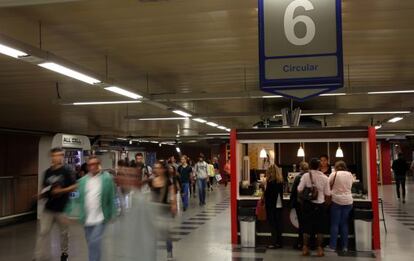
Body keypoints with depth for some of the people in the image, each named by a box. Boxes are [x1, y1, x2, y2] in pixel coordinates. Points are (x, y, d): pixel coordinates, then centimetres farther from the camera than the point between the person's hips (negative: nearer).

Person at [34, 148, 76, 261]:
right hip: (49, 208, 4)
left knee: (64, 232, 13)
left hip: (62, 208, -4)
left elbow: (74, 186, -10)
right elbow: (44, 186, 17)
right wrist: (42, 194, -3)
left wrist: (61, 191, -21)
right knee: (43, 232, 0)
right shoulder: (48, 171, 6)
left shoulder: (67, 170, -8)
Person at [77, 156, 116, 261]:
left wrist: (111, 214, -5)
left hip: (100, 218, -4)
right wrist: (81, 215, 1)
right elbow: (80, 199, 7)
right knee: (91, 244, 16)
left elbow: (111, 197, -4)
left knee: (95, 243, -12)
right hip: (87, 218, 5)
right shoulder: (83, 180, 5)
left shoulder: (107, 178, -6)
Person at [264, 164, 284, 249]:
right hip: (279, 205, 6)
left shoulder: (270, 181, -14)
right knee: (279, 223, 10)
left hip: (271, 205, -6)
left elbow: (267, 193, -14)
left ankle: (274, 243, 1)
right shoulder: (280, 181, 5)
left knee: (273, 223, 0)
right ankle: (279, 242, 16)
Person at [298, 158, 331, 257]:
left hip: (308, 204, 0)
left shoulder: (305, 176, -9)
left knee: (307, 226, 10)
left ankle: (305, 248, 14)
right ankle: (319, 249, 15)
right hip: (320, 204, 0)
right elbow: (327, 195, -3)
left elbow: (299, 190, -9)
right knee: (319, 227, 11)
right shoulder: (324, 177, -5)